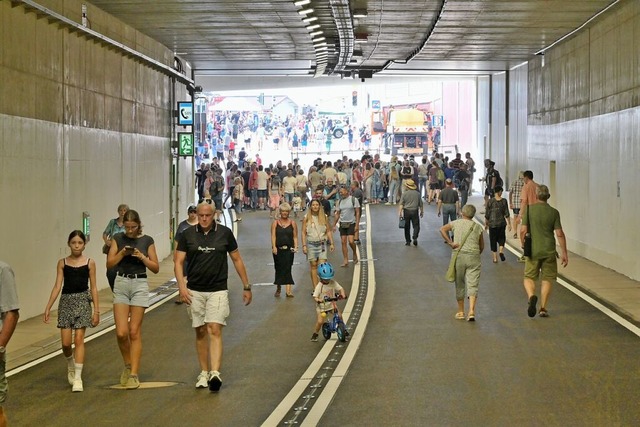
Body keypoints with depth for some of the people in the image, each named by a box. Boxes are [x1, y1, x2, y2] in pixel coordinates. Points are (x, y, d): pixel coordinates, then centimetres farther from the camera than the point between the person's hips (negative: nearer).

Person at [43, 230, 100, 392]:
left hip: (83, 300, -1)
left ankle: (77, 378, -2)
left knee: (79, 339, -6)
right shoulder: (62, 263, 5)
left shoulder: (89, 263, 2)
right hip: (66, 301, 1)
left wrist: (96, 310, 0)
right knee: (65, 342, -2)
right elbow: (57, 286, 3)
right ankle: (71, 364, 31)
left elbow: (93, 287, 3)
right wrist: (48, 307, -3)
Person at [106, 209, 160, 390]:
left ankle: (134, 374, 2)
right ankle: (127, 366, 18)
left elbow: (156, 268, 1)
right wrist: (122, 253, -13)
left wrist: (142, 257, -15)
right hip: (121, 284, 1)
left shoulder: (147, 241, 0)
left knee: (134, 332, -2)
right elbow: (109, 264, 3)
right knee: (121, 332, -7)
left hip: (140, 285, -1)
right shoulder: (119, 239, 5)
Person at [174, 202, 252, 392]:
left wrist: (246, 286, 8)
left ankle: (215, 373, -21)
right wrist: (182, 286, -15)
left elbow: (237, 259, 7)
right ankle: (204, 373, 19)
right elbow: (179, 262, -1)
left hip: (218, 290, -2)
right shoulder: (187, 235, 0)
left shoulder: (225, 233, -1)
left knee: (214, 330, -13)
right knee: (200, 332, 9)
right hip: (194, 291, 2)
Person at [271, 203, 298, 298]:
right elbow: (273, 236, -3)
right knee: (279, 269, 8)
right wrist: (274, 247, -16)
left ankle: (288, 290, -15)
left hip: (289, 250, -1)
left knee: (288, 269, -9)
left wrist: (295, 247, -6)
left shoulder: (292, 223, 8)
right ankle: (278, 288, 26)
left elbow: (295, 237, 8)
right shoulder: (275, 223, 6)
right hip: (278, 250, 1)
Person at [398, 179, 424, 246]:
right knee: (416, 225, 6)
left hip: (406, 211, 0)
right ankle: (415, 238, -14)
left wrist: (399, 212, -11)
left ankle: (408, 241, 13)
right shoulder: (417, 193, 2)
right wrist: (422, 211, 19)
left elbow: (401, 204, -10)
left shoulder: (404, 193, -4)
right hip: (415, 211, 0)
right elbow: (421, 204, 8)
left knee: (407, 227, 9)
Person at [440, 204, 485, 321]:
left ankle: (460, 312, 20)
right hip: (474, 256, 0)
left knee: (459, 285, 12)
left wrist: (450, 242, -10)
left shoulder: (456, 223, 5)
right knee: (473, 285, -3)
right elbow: (482, 247, 9)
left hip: (459, 256, 0)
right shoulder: (477, 227, 7)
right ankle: (471, 311, -19)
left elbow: (442, 229, -11)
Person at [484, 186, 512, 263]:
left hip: (492, 224, -1)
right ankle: (501, 251, -6)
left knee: (493, 241, 8)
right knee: (501, 238, 19)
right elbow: (507, 214, -3)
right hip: (502, 223, 1)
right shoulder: (504, 201, -5)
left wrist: (486, 224, 9)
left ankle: (495, 258, 8)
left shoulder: (490, 201, -8)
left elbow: (487, 214, -3)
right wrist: (509, 224, 5)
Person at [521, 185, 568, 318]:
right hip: (549, 251, 1)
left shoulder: (529, 209, -5)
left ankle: (531, 296, -18)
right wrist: (564, 253, 2)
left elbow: (523, 230, -8)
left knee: (529, 277, 11)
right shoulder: (553, 212, -3)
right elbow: (559, 234, -5)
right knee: (546, 279, 10)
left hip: (533, 250, 0)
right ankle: (543, 308, 7)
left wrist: (523, 245, 9)